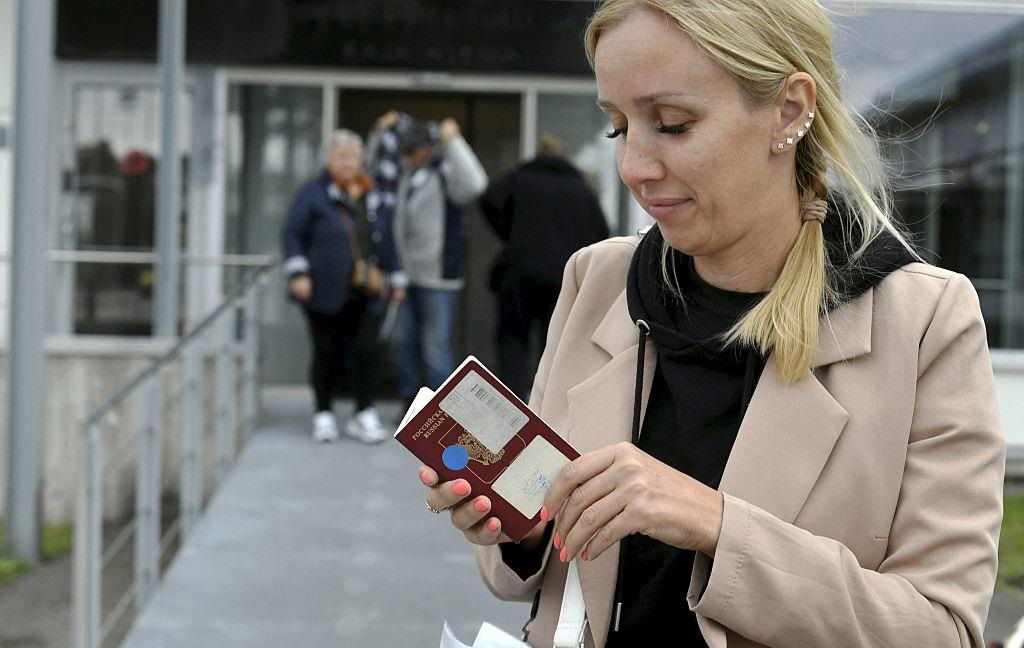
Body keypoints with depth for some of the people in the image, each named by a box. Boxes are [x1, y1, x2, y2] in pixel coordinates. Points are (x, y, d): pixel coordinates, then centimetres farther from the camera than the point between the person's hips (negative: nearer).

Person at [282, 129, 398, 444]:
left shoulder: (369, 194, 12)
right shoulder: (314, 193, 0)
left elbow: (381, 238, 20)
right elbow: (292, 235, 0)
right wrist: (298, 273, -9)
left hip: (364, 293, 3)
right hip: (325, 292, -3)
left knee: (367, 349, -6)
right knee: (327, 353, 5)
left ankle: (365, 415, 6)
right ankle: (323, 415, 19)